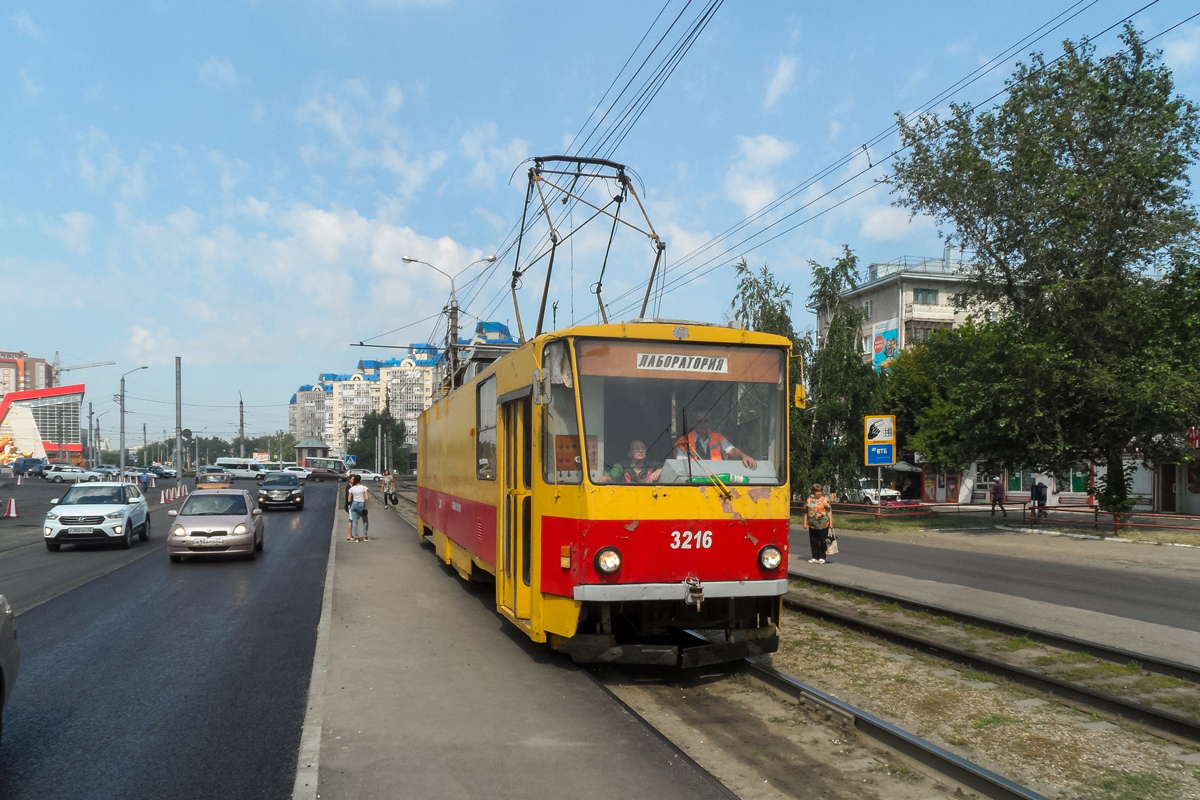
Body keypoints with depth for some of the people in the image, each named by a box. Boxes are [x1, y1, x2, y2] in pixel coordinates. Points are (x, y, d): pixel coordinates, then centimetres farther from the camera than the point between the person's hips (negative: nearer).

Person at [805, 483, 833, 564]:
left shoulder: (825, 499, 0)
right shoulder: (809, 500, 9)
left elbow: (829, 511, -1)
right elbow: (806, 512, 13)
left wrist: (831, 523, -5)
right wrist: (805, 522, 9)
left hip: (823, 525, -3)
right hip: (812, 525, 3)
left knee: (823, 542, 1)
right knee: (813, 542, 8)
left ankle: (822, 558, 11)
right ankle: (815, 557, 17)